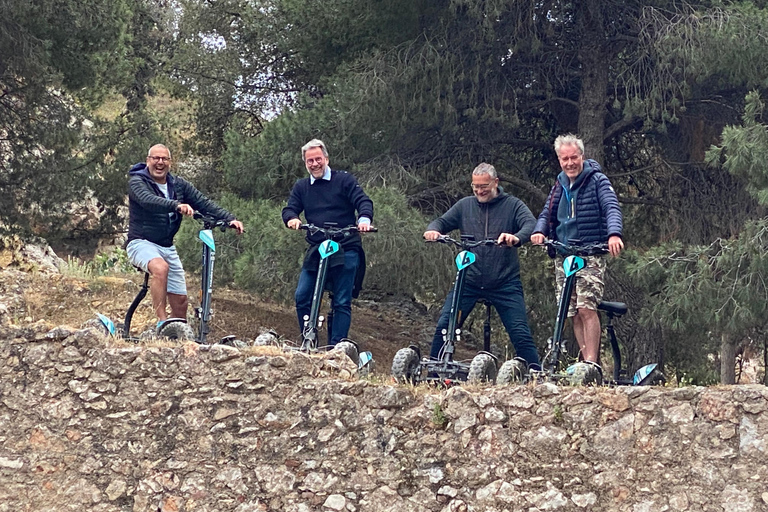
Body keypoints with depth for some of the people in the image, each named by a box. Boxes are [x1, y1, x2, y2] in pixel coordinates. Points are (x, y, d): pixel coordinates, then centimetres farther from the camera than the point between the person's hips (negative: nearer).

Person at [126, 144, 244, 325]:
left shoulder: (178, 184, 8)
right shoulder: (137, 182, -9)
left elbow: (204, 202, -2)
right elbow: (149, 200, -31)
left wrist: (230, 219, -17)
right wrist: (176, 205, -48)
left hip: (168, 247, 6)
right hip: (142, 243, -6)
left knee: (180, 301, 3)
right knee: (161, 268, -37)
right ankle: (162, 323, -36)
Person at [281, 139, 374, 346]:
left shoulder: (344, 180, 4)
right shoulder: (301, 187, 16)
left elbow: (364, 201, -5)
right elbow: (289, 209, 8)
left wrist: (364, 219, -26)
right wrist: (292, 219, -17)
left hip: (345, 250, -4)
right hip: (316, 249, 4)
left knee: (342, 303, -5)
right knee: (302, 297, -5)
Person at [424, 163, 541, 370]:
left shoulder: (513, 205, 2)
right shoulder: (465, 205, 12)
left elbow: (531, 224, -13)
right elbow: (443, 221, 9)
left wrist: (517, 237, -36)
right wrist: (433, 229, -17)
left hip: (505, 283, -2)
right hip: (469, 281, 2)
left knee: (520, 333, -7)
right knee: (444, 326, -8)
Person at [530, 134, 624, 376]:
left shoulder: (597, 181, -3)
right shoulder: (560, 186, 16)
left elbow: (612, 207, -16)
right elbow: (547, 215, 18)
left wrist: (614, 234, -36)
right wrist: (539, 231, -6)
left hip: (590, 254, -6)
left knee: (587, 308, -17)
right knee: (573, 313, 3)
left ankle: (592, 363, -15)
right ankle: (587, 361, 9)